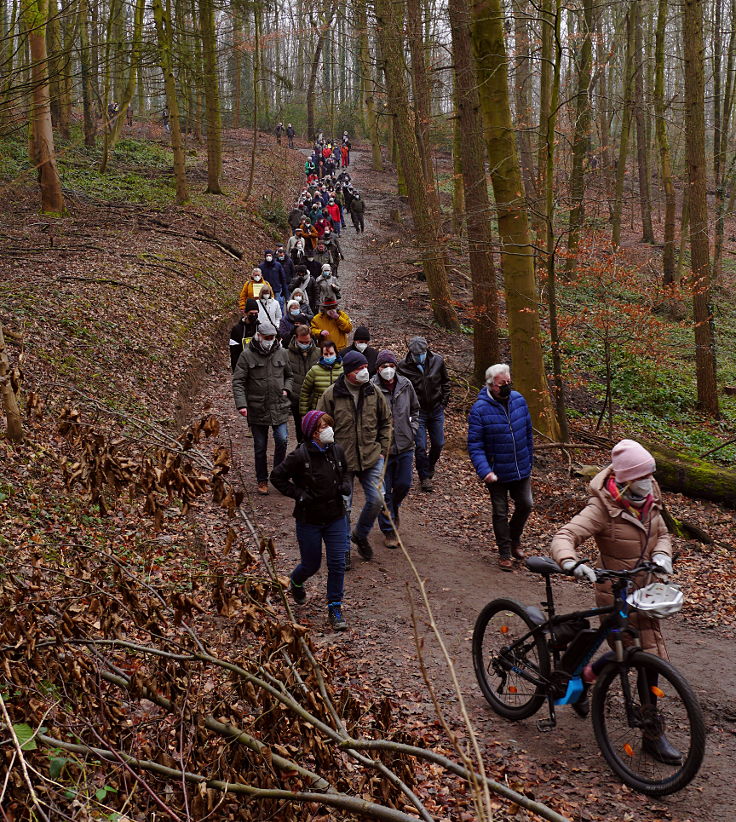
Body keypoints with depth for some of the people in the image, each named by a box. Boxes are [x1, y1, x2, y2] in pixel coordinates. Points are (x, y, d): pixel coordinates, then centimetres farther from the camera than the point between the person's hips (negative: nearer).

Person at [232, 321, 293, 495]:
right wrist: (241, 404, -19)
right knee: (260, 447, 8)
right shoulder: (247, 355, -5)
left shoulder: (281, 354, 5)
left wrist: (286, 389, 2)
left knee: (282, 440, -11)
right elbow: (238, 382, -8)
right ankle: (262, 481, 22)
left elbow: (289, 375, 22)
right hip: (257, 410, -2)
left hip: (279, 407, 2)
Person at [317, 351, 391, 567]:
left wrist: (382, 449, 7)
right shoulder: (331, 395, -8)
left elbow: (385, 422, 13)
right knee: (343, 506, 5)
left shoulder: (374, 393, 1)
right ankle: (343, 550, 20)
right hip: (342, 460, -2)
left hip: (371, 458, 3)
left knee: (376, 500, 0)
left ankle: (361, 535, 28)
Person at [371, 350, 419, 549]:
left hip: (405, 445, 4)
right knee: (384, 491, 5)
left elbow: (414, 409, 18)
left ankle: (394, 507, 46)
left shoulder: (405, 385, 1)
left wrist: (413, 429, 8)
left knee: (403, 484, 12)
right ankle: (389, 530, 19)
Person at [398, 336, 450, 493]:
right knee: (420, 446, -3)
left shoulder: (437, 361, -7)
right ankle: (425, 477, 13)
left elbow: (445, 381, 9)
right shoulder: (403, 366, -15)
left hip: (436, 409, 3)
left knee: (438, 444, 11)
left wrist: (444, 400, 3)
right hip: (417, 411, -3)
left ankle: (430, 466, 39)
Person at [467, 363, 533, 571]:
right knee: (500, 513, 7)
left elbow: (528, 433, 10)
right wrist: (484, 471, -29)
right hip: (496, 473, -4)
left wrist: (529, 461, 14)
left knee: (525, 506, 13)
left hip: (521, 470, 4)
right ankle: (505, 553, 23)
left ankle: (514, 539, 39)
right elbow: (475, 445, -17)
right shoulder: (480, 409, -18)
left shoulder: (518, 400, -2)